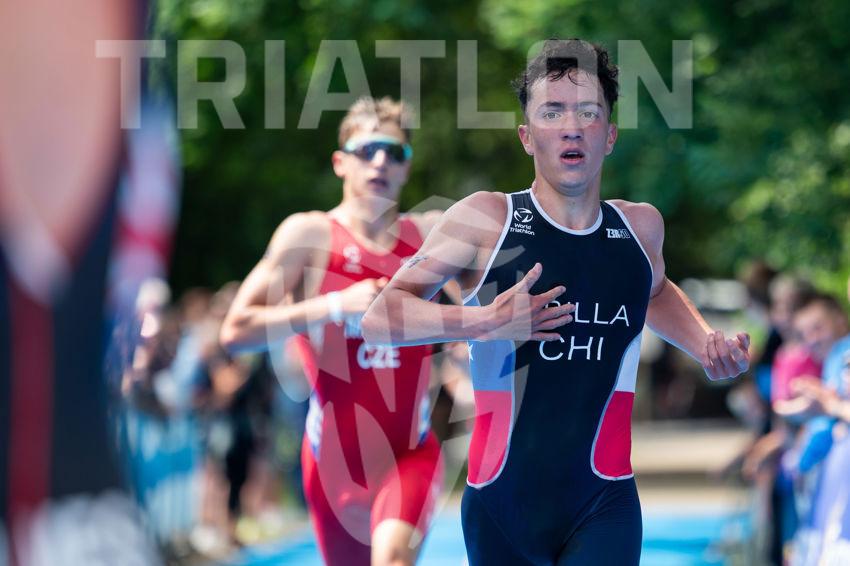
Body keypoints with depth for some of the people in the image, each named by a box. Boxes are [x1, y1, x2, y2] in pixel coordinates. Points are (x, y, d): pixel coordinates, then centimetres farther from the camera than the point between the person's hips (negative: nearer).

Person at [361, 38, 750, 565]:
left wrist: (707, 343, 13)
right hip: (499, 503, -1)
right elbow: (380, 319, -10)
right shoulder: (485, 220, -6)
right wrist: (483, 321, -25)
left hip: (603, 507, 1)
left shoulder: (641, 227, 7)